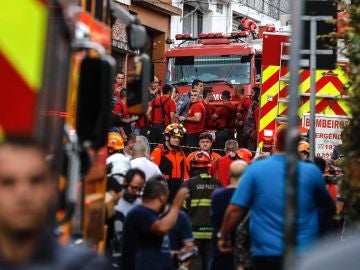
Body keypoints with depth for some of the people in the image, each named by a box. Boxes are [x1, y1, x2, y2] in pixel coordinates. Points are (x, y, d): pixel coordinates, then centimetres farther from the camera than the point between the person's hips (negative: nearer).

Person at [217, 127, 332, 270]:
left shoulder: (255, 169, -5)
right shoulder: (312, 171, -3)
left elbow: (235, 209, -6)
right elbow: (324, 202, 16)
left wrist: (223, 236, 8)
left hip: (266, 254, 0)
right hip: (304, 253, 0)